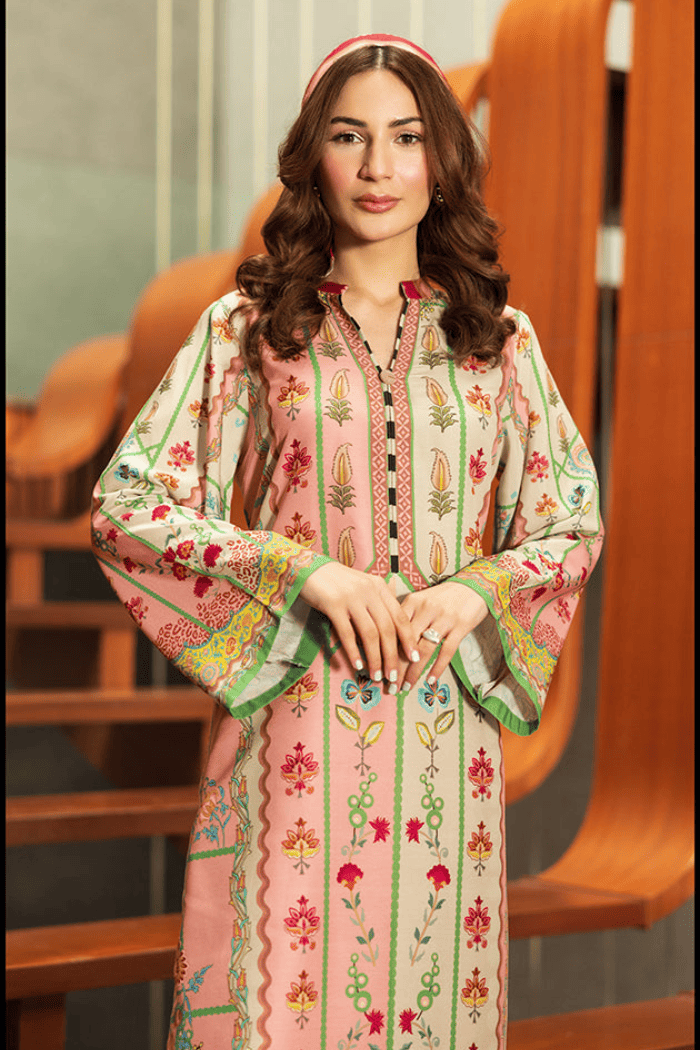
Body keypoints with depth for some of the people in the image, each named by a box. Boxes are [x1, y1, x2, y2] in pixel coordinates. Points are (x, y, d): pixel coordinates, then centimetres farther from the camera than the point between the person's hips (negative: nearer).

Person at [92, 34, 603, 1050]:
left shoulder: (499, 341, 8)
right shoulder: (246, 330, 2)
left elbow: (575, 525, 12)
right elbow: (125, 510, -2)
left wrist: (477, 590, -8)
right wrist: (307, 569, -13)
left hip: (444, 723, 2)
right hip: (296, 723, -2)